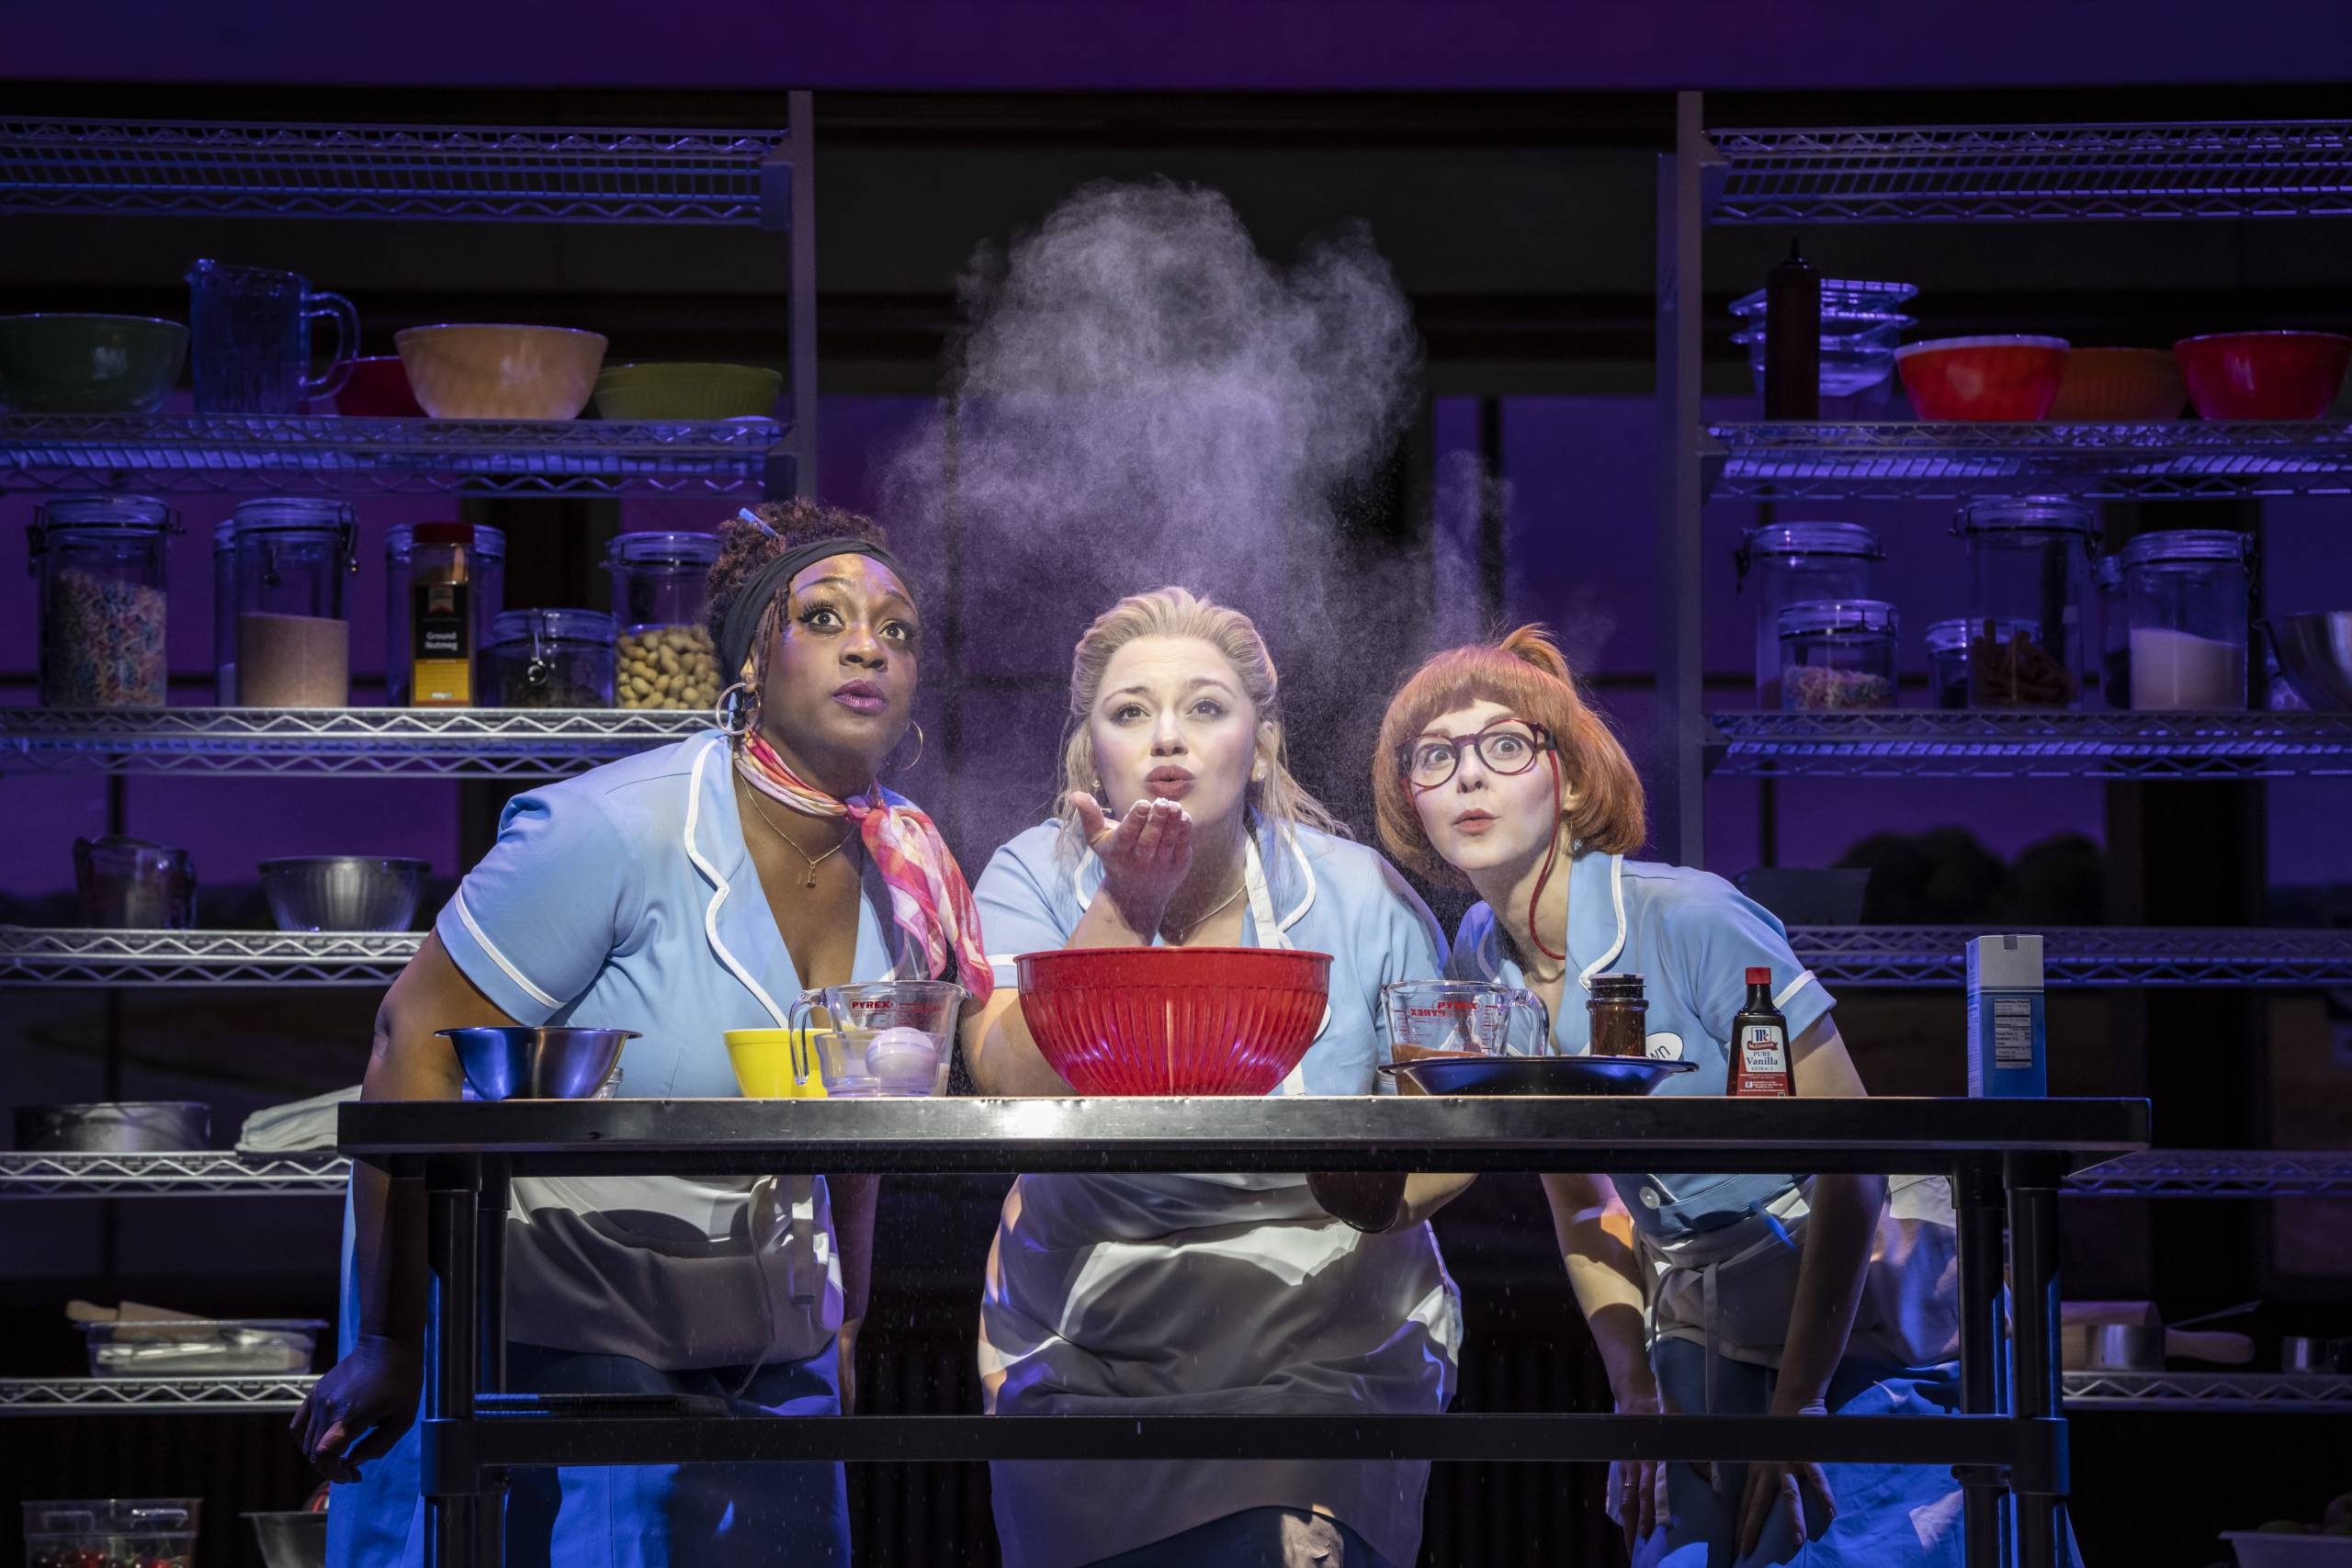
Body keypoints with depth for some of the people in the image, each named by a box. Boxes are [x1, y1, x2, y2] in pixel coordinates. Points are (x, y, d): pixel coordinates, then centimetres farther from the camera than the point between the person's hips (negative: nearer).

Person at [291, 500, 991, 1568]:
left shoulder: (906, 879, 2)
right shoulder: (616, 832, -20)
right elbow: (417, 1042, -17)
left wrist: (843, 1327, 21)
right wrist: (389, 1343, -15)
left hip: (763, 1339, 6)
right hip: (555, 1312, -6)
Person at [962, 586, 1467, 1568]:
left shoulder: (1360, 897, -1)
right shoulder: (1036, 881, -2)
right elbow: (1015, 1094, -18)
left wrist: (1388, 1185, -16)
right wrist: (1127, 904, -25)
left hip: (1327, 1348, -1)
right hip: (1089, 1363, 1)